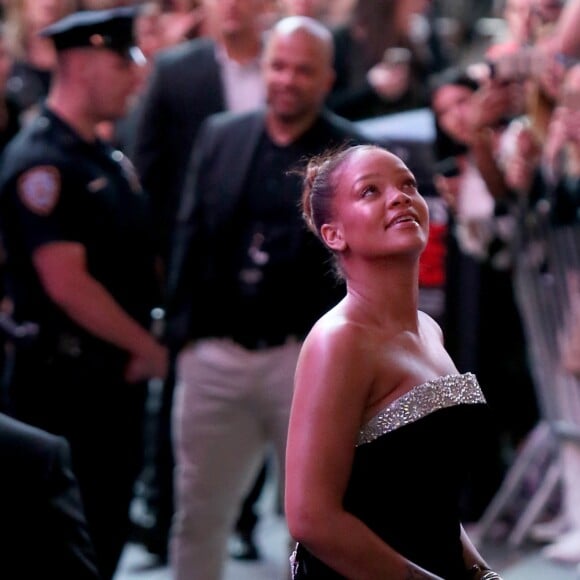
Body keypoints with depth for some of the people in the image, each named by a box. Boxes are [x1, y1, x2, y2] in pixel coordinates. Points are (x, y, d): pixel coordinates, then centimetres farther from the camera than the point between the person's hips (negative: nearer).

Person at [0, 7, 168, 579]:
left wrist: (148, 345, 7)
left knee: (109, 530, 14)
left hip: (119, 375, 9)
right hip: (65, 381, -9)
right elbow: (67, 284, -22)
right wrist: (147, 347, -13)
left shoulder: (108, 159, 13)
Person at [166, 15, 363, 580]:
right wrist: (183, 331, 1)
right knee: (198, 512, 11)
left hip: (308, 358, -3)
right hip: (215, 354, 3)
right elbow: (191, 237, 7)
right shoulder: (218, 136, 7)